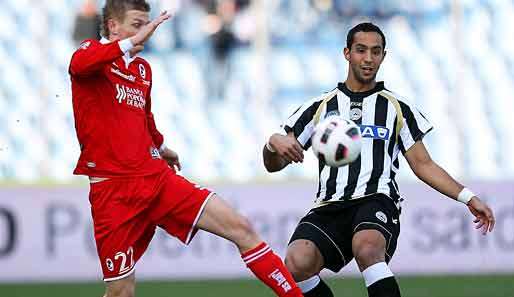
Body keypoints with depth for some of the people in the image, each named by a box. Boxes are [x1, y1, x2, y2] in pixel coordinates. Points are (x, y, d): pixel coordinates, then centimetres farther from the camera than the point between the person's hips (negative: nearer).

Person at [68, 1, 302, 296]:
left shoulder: (142, 69, 17)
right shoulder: (93, 52, -3)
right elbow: (78, 65, -30)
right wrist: (131, 42, -33)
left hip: (158, 178, 6)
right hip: (113, 188, -6)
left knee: (240, 228, -7)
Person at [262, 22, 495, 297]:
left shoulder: (397, 109, 17)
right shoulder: (321, 107, 17)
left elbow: (423, 165, 19)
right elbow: (273, 165, 15)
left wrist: (467, 197, 7)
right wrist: (274, 143, -9)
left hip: (377, 202, -1)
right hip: (329, 209, 2)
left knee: (367, 247, -38)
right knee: (297, 263, -29)